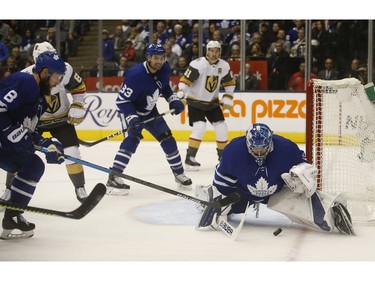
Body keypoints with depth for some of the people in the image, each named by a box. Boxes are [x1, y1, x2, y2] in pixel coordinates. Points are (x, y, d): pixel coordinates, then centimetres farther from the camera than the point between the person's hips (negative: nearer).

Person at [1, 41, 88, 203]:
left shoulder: (65, 70, -20)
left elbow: (79, 88, -1)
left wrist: (77, 107, -8)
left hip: (61, 118, 1)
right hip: (33, 120, -1)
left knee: (72, 152, -9)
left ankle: (80, 189, 8)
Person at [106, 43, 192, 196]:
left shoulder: (164, 70, -10)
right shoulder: (136, 74, -32)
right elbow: (122, 100, -29)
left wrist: (174, 100, -2)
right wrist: (132, 119, -39)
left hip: (150, 112, 7)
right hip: (130, 111, -7)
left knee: (168, 140, 5)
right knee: (131, 140, -26)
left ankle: (179, 174, 23)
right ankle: (113, 179, -27)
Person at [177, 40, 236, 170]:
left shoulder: (224, 66, -4)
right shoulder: (198, 64, -21)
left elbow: (230, 83, 10)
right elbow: (185, 80, -24)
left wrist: (228, 99, 3)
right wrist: (180, 95, -36)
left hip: (212, 102, 6)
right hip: (195, 101, -6)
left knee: (222, 128, 1)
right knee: (199, 127, -22)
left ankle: (222, 155, 20)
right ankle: (190, 157, -14)